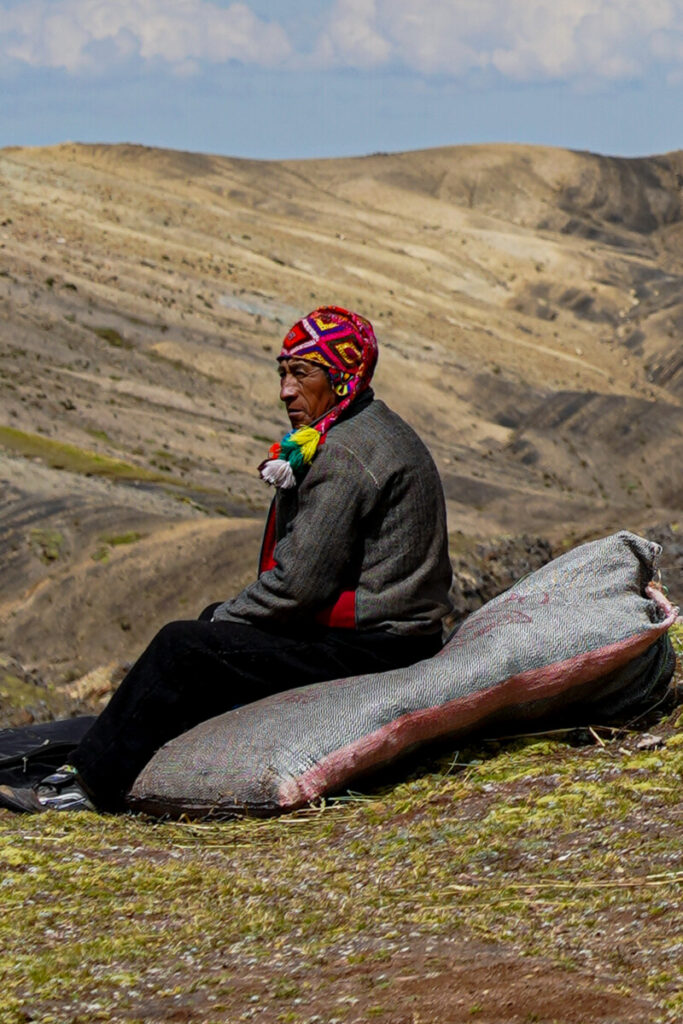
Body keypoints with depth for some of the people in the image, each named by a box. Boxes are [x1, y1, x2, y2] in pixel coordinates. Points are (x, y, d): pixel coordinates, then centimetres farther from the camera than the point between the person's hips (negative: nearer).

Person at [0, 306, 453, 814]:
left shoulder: (345, 456, -20)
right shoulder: (378, 430, 14)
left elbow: (299, 581, -22)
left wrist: (227, 619, -6)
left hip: (370, 651, -11)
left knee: (185, 647, -12)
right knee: (219, 619, 24)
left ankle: (94, 782, -3)